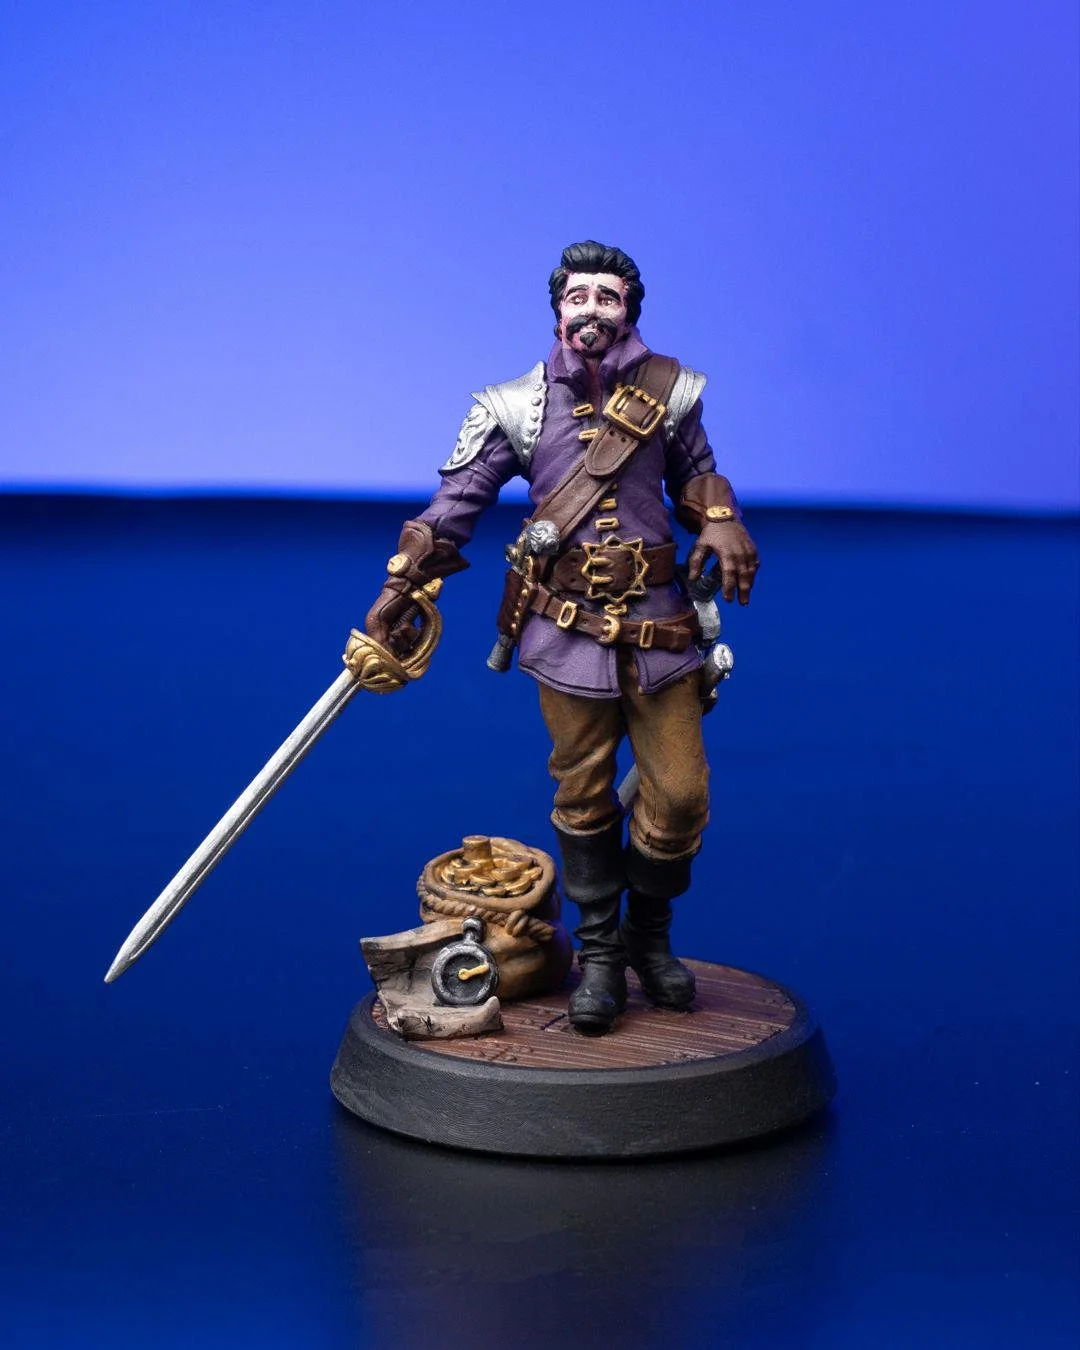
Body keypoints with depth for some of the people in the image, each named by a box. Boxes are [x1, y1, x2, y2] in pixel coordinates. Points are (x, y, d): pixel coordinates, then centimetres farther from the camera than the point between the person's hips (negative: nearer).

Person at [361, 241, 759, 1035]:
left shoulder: (669, 391, 1)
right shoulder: (516, 409, -3)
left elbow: (695, 472, 18)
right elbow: (455, 504, 2)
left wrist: (720, 523, -2)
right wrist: (399, 591, 0)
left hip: (658, 624, 1)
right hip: (568, 630, -1)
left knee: (681, 796, 1)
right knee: (583, 798, 6)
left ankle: (650, 937, 25)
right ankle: (599, 954, 22)